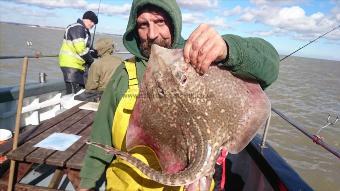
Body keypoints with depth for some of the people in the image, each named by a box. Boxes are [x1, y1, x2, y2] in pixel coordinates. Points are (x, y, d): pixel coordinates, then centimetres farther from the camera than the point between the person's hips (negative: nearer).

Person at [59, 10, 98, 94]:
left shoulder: (84, 31, 21)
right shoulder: (77, 28, -12)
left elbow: (86, 47, 21)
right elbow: (80, 49, -20)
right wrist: (91, 60, -8)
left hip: (77, 65, 10)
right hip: (71, 64, -10)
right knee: (73, 92, -11)